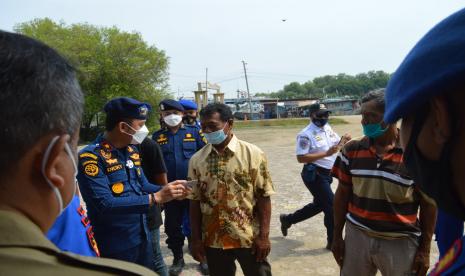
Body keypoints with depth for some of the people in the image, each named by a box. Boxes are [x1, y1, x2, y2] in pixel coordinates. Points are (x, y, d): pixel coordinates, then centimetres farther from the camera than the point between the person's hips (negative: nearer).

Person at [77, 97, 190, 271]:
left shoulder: (131, 150, 5)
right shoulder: (91, 156, -20)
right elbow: (105, 204, -28)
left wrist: (168, 191, -5)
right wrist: (155, 198, -28)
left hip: (143, 238, 8)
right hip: (114, 247, -7)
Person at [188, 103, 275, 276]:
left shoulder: (252, 154, -8)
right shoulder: (196, 160, -1)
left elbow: (263, 197, -7)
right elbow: (195, 202, 3)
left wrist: (264, 236, -10)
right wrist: (196, 239, 2)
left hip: (249, 239, -2)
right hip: (213, 241, 3)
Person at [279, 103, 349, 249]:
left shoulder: (327, 128, 8)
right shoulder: (306, 134, -17)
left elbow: (337, 144, 15)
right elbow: (301, 158, -23)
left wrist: (344, 140, -10)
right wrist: (326, 153, -25)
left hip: (326, 174, 9)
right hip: (314, 175, -9)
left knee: (319, 204, 21)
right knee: (331, 205, -6)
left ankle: (288, 219, 37)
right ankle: (333, 241, 10)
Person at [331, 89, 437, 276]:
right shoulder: (351, 150, -2)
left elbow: (428, 204, -4)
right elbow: (342, 194, 5)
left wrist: (424, 250, -2)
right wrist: (337, 236, 7)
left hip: (400, 243, -2)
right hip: (357, 236, 3)